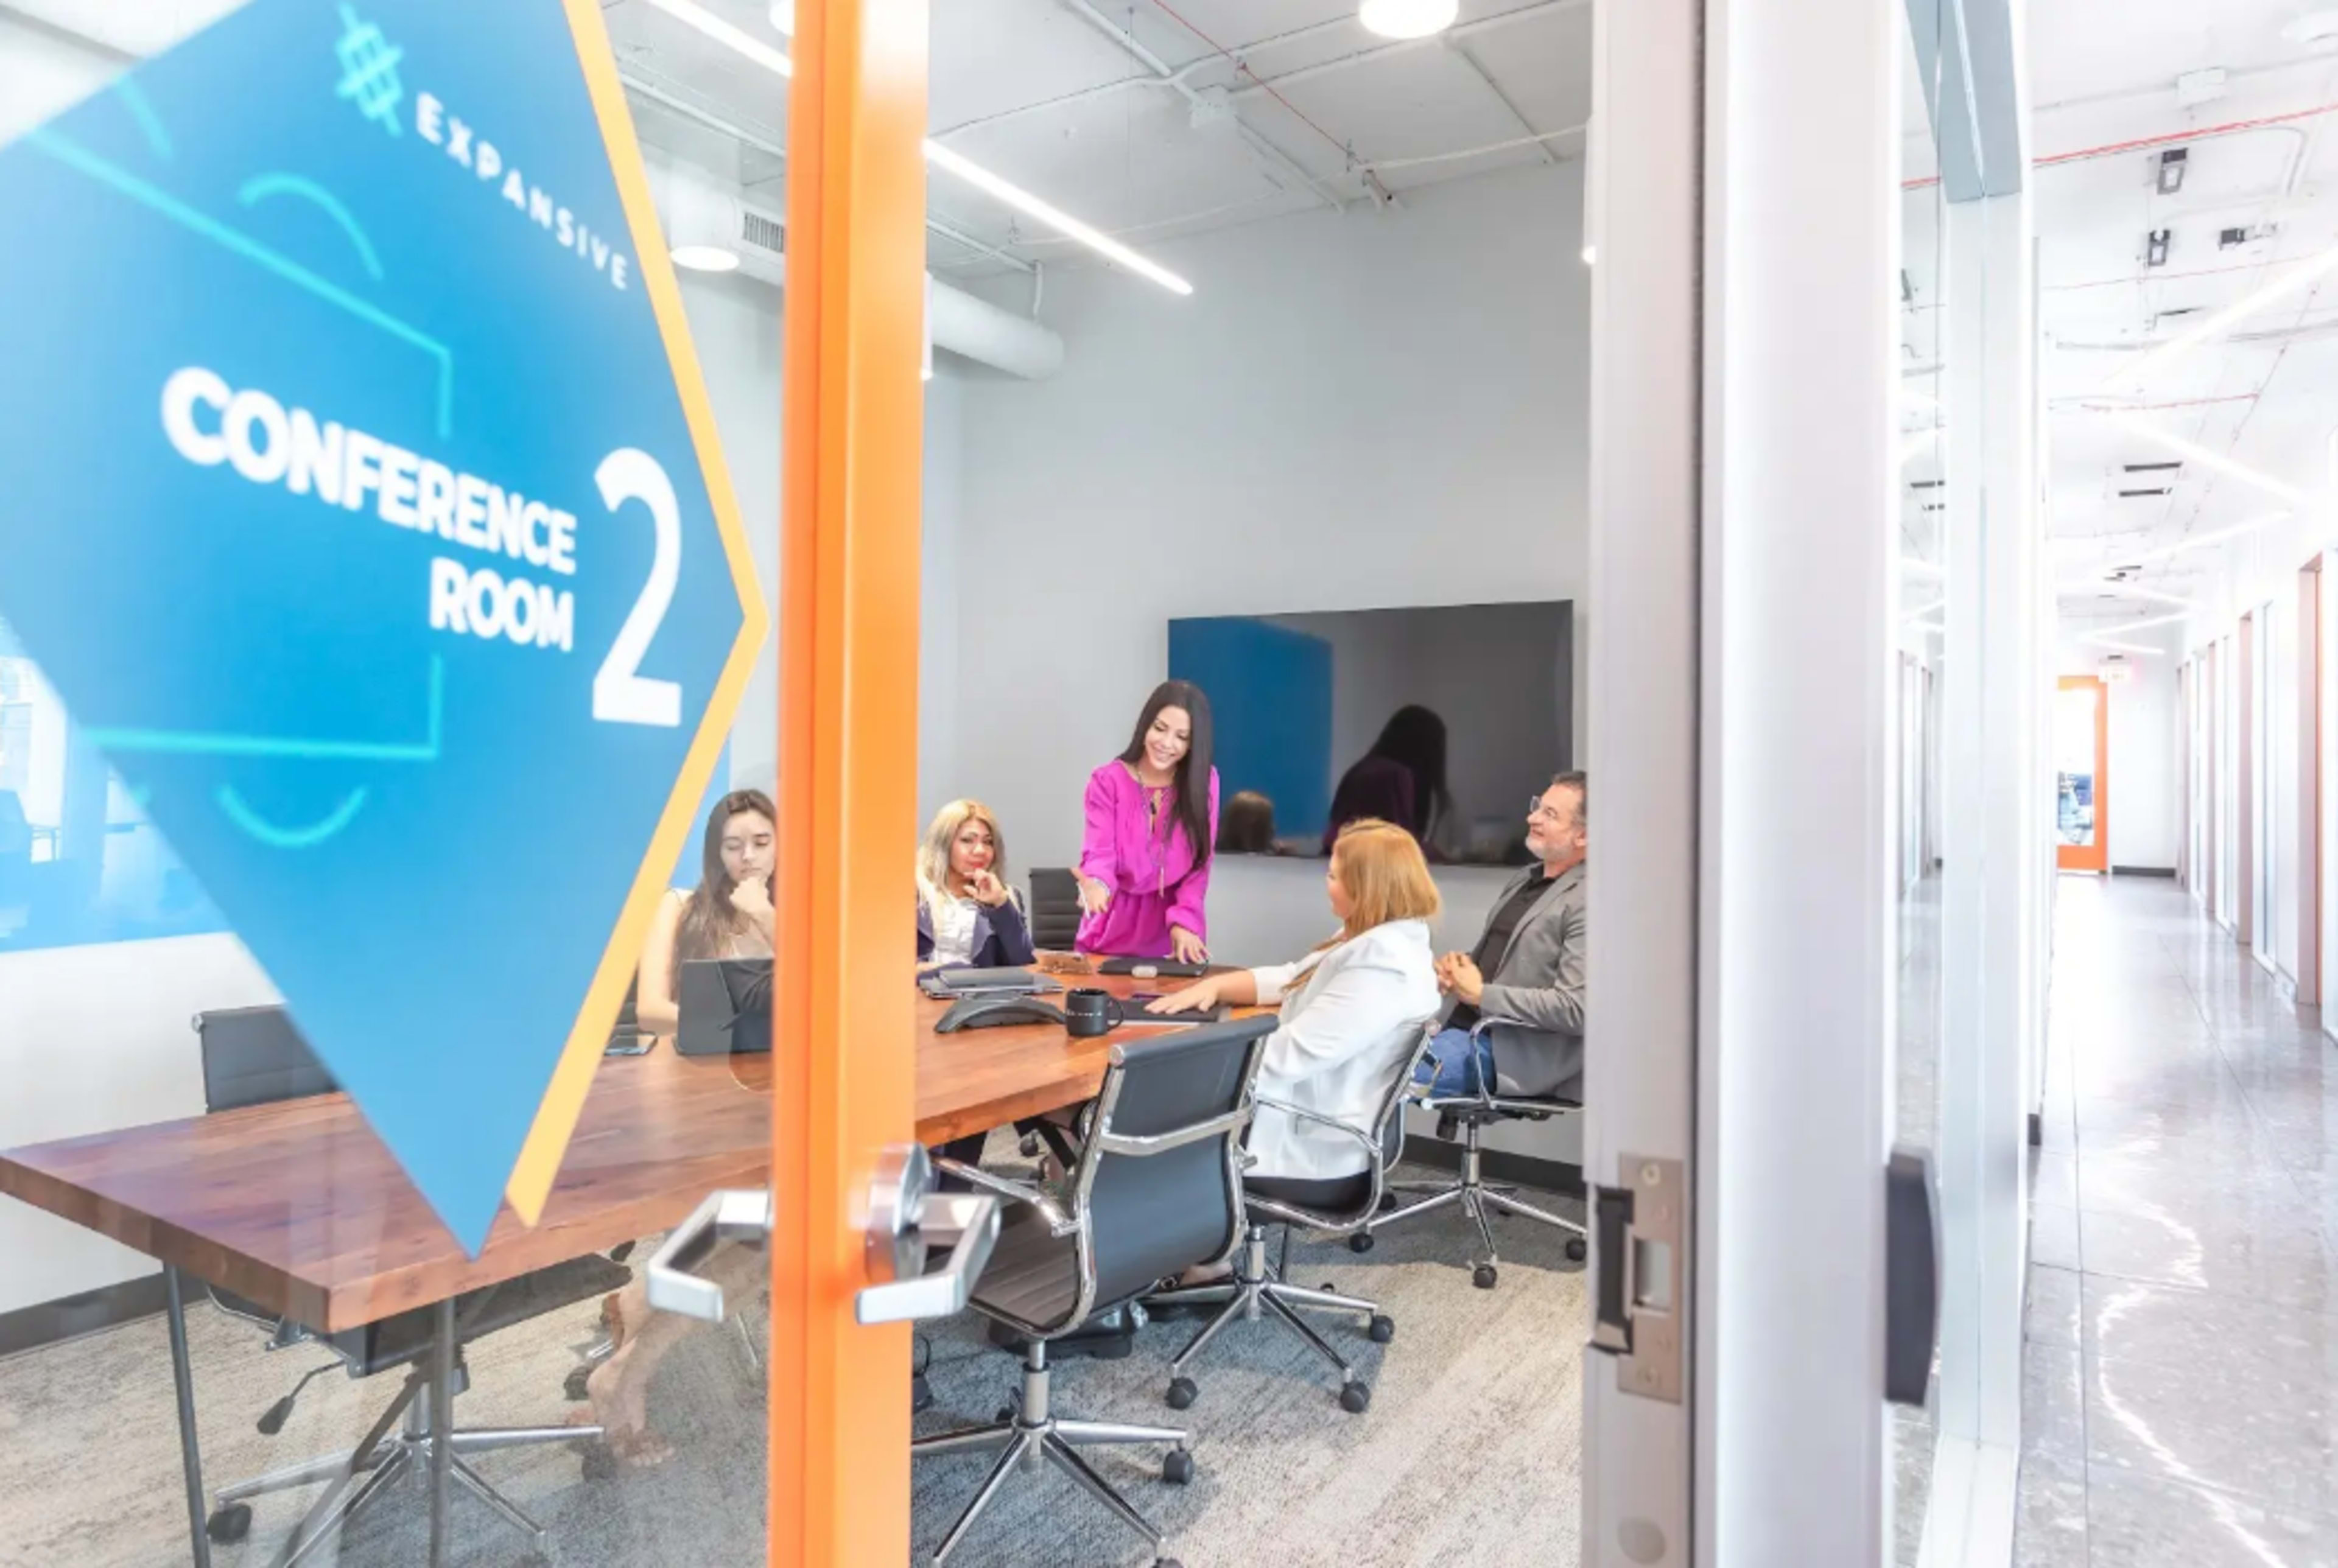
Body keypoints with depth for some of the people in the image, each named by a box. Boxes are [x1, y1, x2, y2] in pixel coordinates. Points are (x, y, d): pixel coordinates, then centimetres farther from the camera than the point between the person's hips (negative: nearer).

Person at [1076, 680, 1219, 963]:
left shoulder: (1204, 781, -3)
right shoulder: (1107, 781, -6)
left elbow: (1200, 864, -5)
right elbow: (1100, 852, -17)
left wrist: (1184, 921, -18)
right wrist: (1097, 884, -39)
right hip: (1114, 933, -1)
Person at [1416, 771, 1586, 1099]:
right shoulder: (1524, 879, 17)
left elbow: (1575, 1008, -18)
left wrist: (1481, 994, -13)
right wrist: (1456, 967, 4)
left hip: (1510, 1051, -9)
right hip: (1463, 1026, 9)